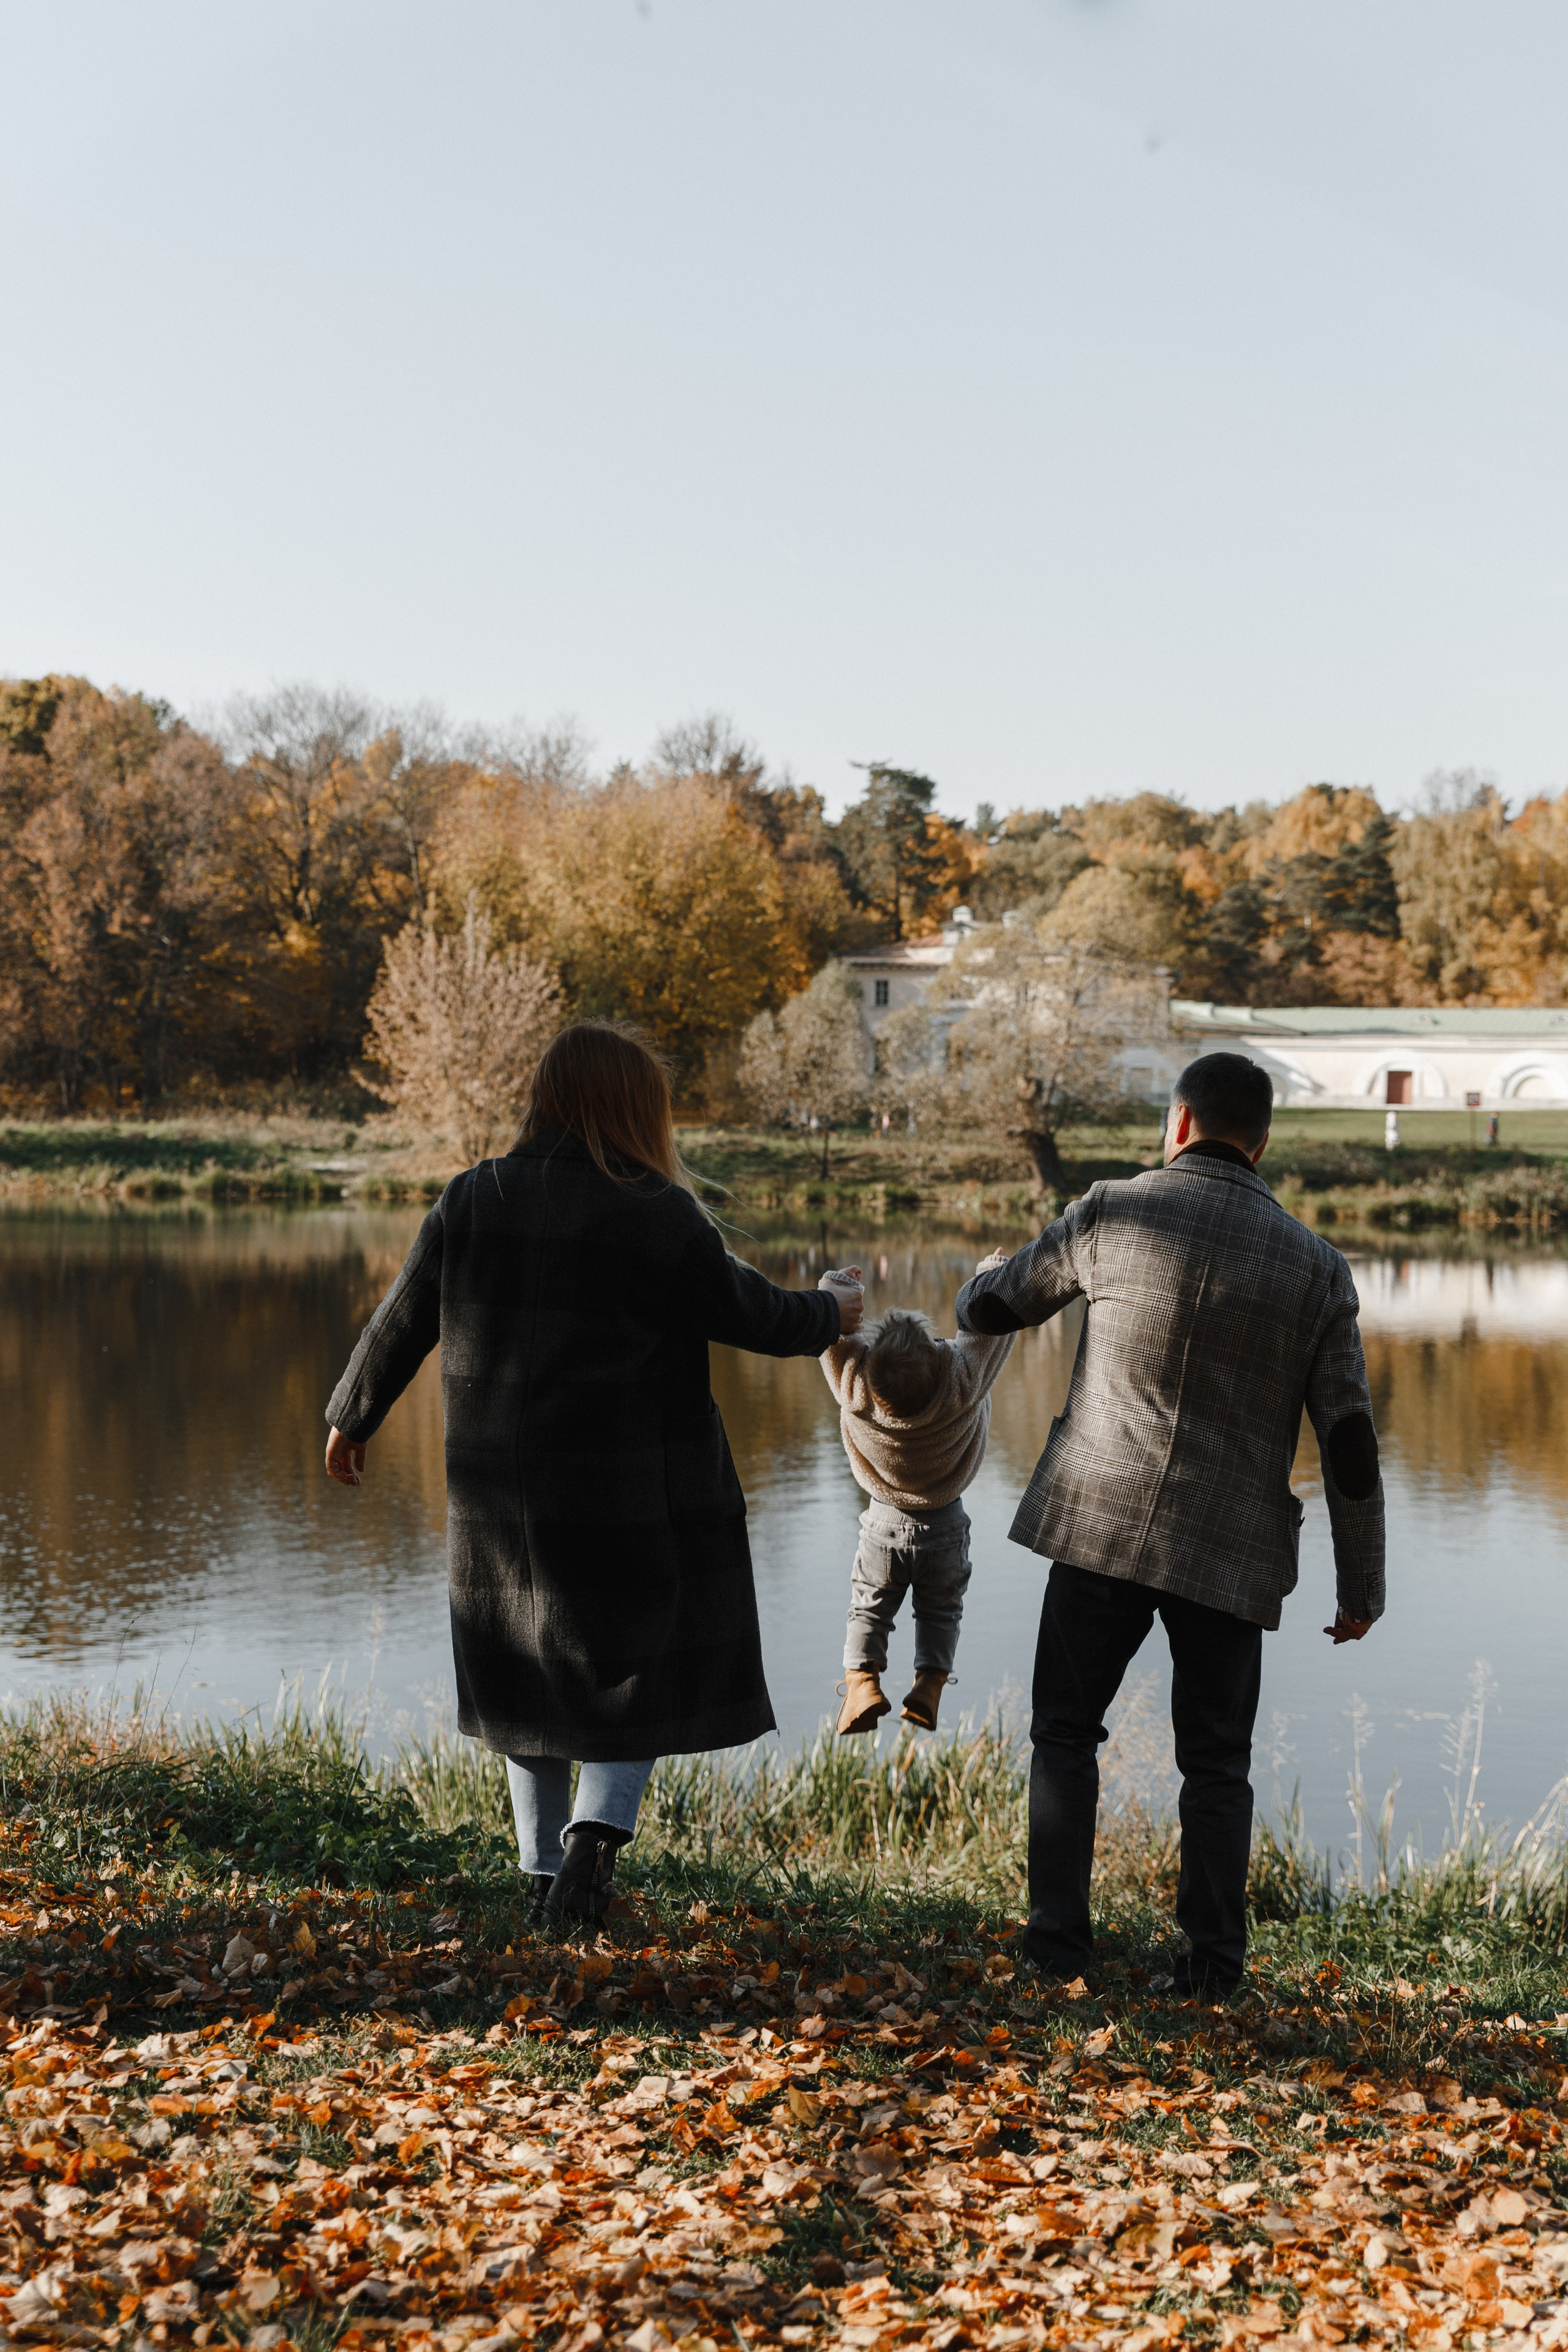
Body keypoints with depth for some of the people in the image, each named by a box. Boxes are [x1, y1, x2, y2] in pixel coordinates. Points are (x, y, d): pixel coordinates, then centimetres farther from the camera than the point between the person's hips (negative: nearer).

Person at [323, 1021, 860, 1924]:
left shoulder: (473, 1201, 0)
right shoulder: (658, 1217, -11)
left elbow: (401, 1323, 7)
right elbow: (755, 1315, -3)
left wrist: (353, 1418, 22)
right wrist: (831, 1314, 18)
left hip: (500, 1493, 4)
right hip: (631, 1493, -4)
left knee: (528, 1669, 18)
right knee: (644, 1669, 10)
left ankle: (544, 1866, 21)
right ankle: (597, 1830, -10)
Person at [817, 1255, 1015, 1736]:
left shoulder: (855, 1385, -30)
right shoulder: (963, 1378, -31)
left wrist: (837, 1284, 5)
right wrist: (993, 1272, 2)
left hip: (885, 1525, 0)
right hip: (946, 1526, 0)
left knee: (869, 1609, 17)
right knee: (940, 1610, 20)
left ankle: (862, 1679, -1)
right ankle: (930, 1684, 6)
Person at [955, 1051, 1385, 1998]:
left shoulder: (1111, 1216, -3)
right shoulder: (1318, 1268, 0)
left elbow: (987, 1307, 11)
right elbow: (1350, 1442, 1)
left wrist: (981, 1295, 36)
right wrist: (1362, 1583, 9)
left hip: (1102, 1527, -1)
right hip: (1231, 1553, 1)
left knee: (1066, 1733, 13)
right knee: (1217, 1761, 13)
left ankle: (1058, 1932, 12)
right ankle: (1216, 1957, 13)